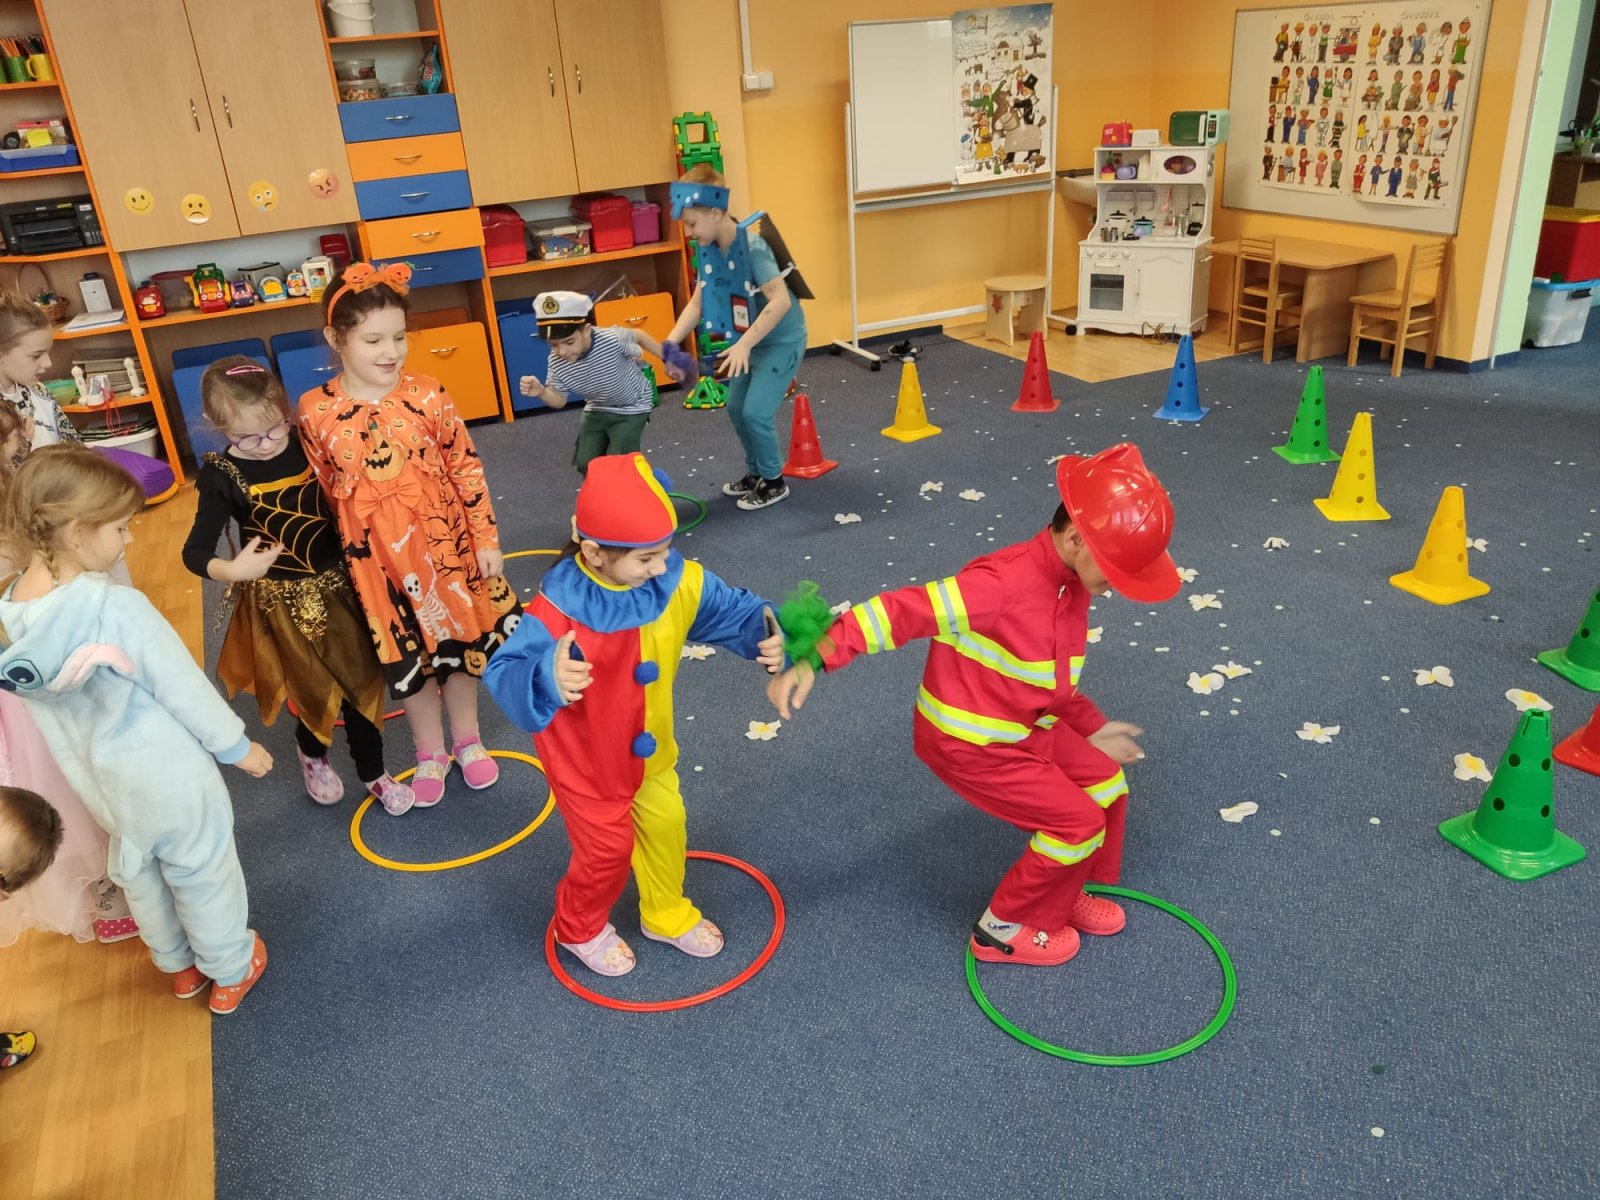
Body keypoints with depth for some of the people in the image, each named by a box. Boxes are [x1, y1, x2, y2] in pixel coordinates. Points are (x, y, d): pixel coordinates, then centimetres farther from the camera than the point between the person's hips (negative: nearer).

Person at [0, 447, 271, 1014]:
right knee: (202, 870, 16)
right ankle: (230, 970, 36)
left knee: (138, 870, 26)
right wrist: (236, 745, -7)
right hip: (165, 771, -6)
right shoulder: (116, 606, -30)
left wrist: (83, 766, 17)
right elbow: (183, 686, -21)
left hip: (99, 779, 6)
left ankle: (178, 965, 48)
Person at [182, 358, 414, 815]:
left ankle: (372, 773, 33)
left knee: (363, 679, 11)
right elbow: (195, 552, -20)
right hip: (281, 600, -3)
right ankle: (311, 753, 45)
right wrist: (231, 570, -39)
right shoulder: (222, 475, -16)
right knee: (316, 690, 10)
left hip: (337, 584, 3)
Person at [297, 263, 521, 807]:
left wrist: (486, 538, -4)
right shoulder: (315, 410, -10)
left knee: (462, 639, 15)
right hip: (376, 557, 0)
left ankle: (468, 740, 39)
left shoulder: (427, 396, -11)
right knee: (405, 656, 14)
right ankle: (429, 753, 36)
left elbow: (466, 467, -5)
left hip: (444, 541, 0)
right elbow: (319, 491, 0)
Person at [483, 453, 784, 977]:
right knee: (607, 847, 13)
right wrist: (548, 678, -60)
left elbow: (733, 611, -12)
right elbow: (503, 673, -38)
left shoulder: (678, 580, -21)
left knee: (665, 826, 23)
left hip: (649, 747, 5)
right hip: (584, 756, -5)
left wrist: (770, 637, -34)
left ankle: (667, 914, 54)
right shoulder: (558, 608, -35)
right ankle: (581, 929, 47)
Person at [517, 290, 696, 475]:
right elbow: (559, 400, -9)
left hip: (631, 408, -4)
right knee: (585, 464, 5)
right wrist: (541, 392, -31)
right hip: (596, 409, 5)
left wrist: (667, 358, -5)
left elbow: (638, 335, -13)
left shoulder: (613, 340, -37)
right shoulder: (557, 363, -24)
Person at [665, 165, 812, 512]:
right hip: (750, 340, 8)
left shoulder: (753, 246, -28)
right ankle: (756, 472, 33)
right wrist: (669, 343, -12)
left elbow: (780, 302, -35)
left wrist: (743, 345, -38)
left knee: (756, 411, -10)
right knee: (736, 408, 13)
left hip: (781, 340, -8)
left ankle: (774, 482, 10)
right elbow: (697, 303, -1)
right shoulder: (709, 250, -5)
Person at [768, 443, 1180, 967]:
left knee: (1106, 784, 16)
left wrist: (1092, 727, 18)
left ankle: (1063, 893, 37)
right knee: (1078, 821, -4)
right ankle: (1004, 930, 16)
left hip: (1028, 726, 9)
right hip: (970, 742, -9)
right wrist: (814, 660, -42)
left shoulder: (1073, 583, -1)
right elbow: (903, 610, -34)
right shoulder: (1005, 583, -31)